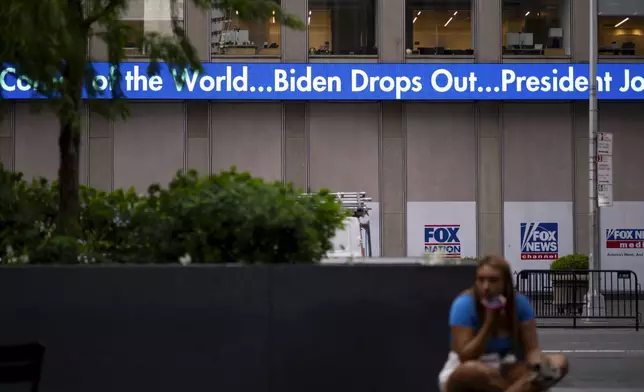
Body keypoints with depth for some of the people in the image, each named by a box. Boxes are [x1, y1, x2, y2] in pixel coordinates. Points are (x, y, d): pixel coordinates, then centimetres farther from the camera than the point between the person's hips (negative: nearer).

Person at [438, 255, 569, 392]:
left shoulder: (520, 302, -7)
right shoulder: (464, 304, -18)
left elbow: (531, 348, -7)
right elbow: (465, 357, -23)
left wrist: (539, 364, -30)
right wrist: (489, 322, -28)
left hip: (502, 371, 4)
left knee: (559, 363, -16)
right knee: (471, 370, -41)